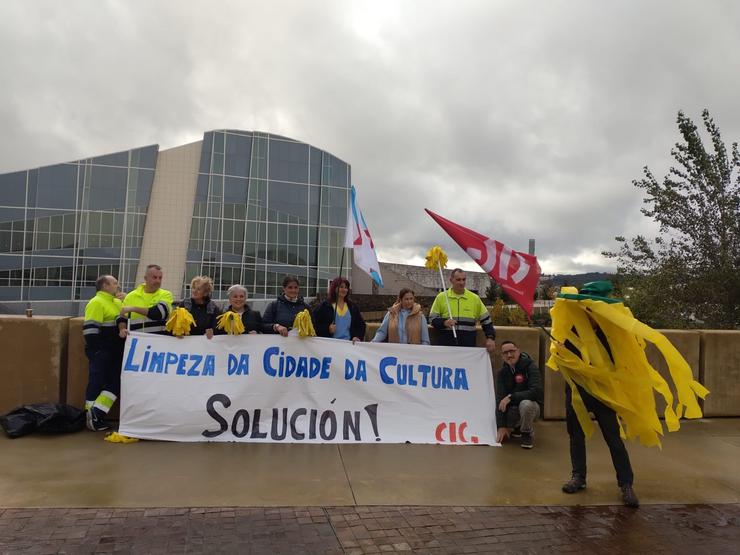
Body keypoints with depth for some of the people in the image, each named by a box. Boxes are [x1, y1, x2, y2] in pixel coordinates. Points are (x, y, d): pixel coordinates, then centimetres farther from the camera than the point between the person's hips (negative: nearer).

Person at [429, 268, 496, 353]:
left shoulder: (475, 298, 7)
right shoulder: (441, 297, 4)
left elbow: (486, 320, 11)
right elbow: (433, 319, 5)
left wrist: (490, 338, 0)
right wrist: (444, 322, -14)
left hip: (469, 346, 1)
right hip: (446, 345, -1)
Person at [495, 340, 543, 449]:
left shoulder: (530, 367, -17)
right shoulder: (502, 372, -5)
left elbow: (536, 392, -30)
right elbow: (500, 399, -11)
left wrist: (511, 397, -30)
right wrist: (501, 426, -19)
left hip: (531, 407, -5)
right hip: (511, 409, 5)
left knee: (525, 404, -37)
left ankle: (527, 433, -9)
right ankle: (518, 427, 18)